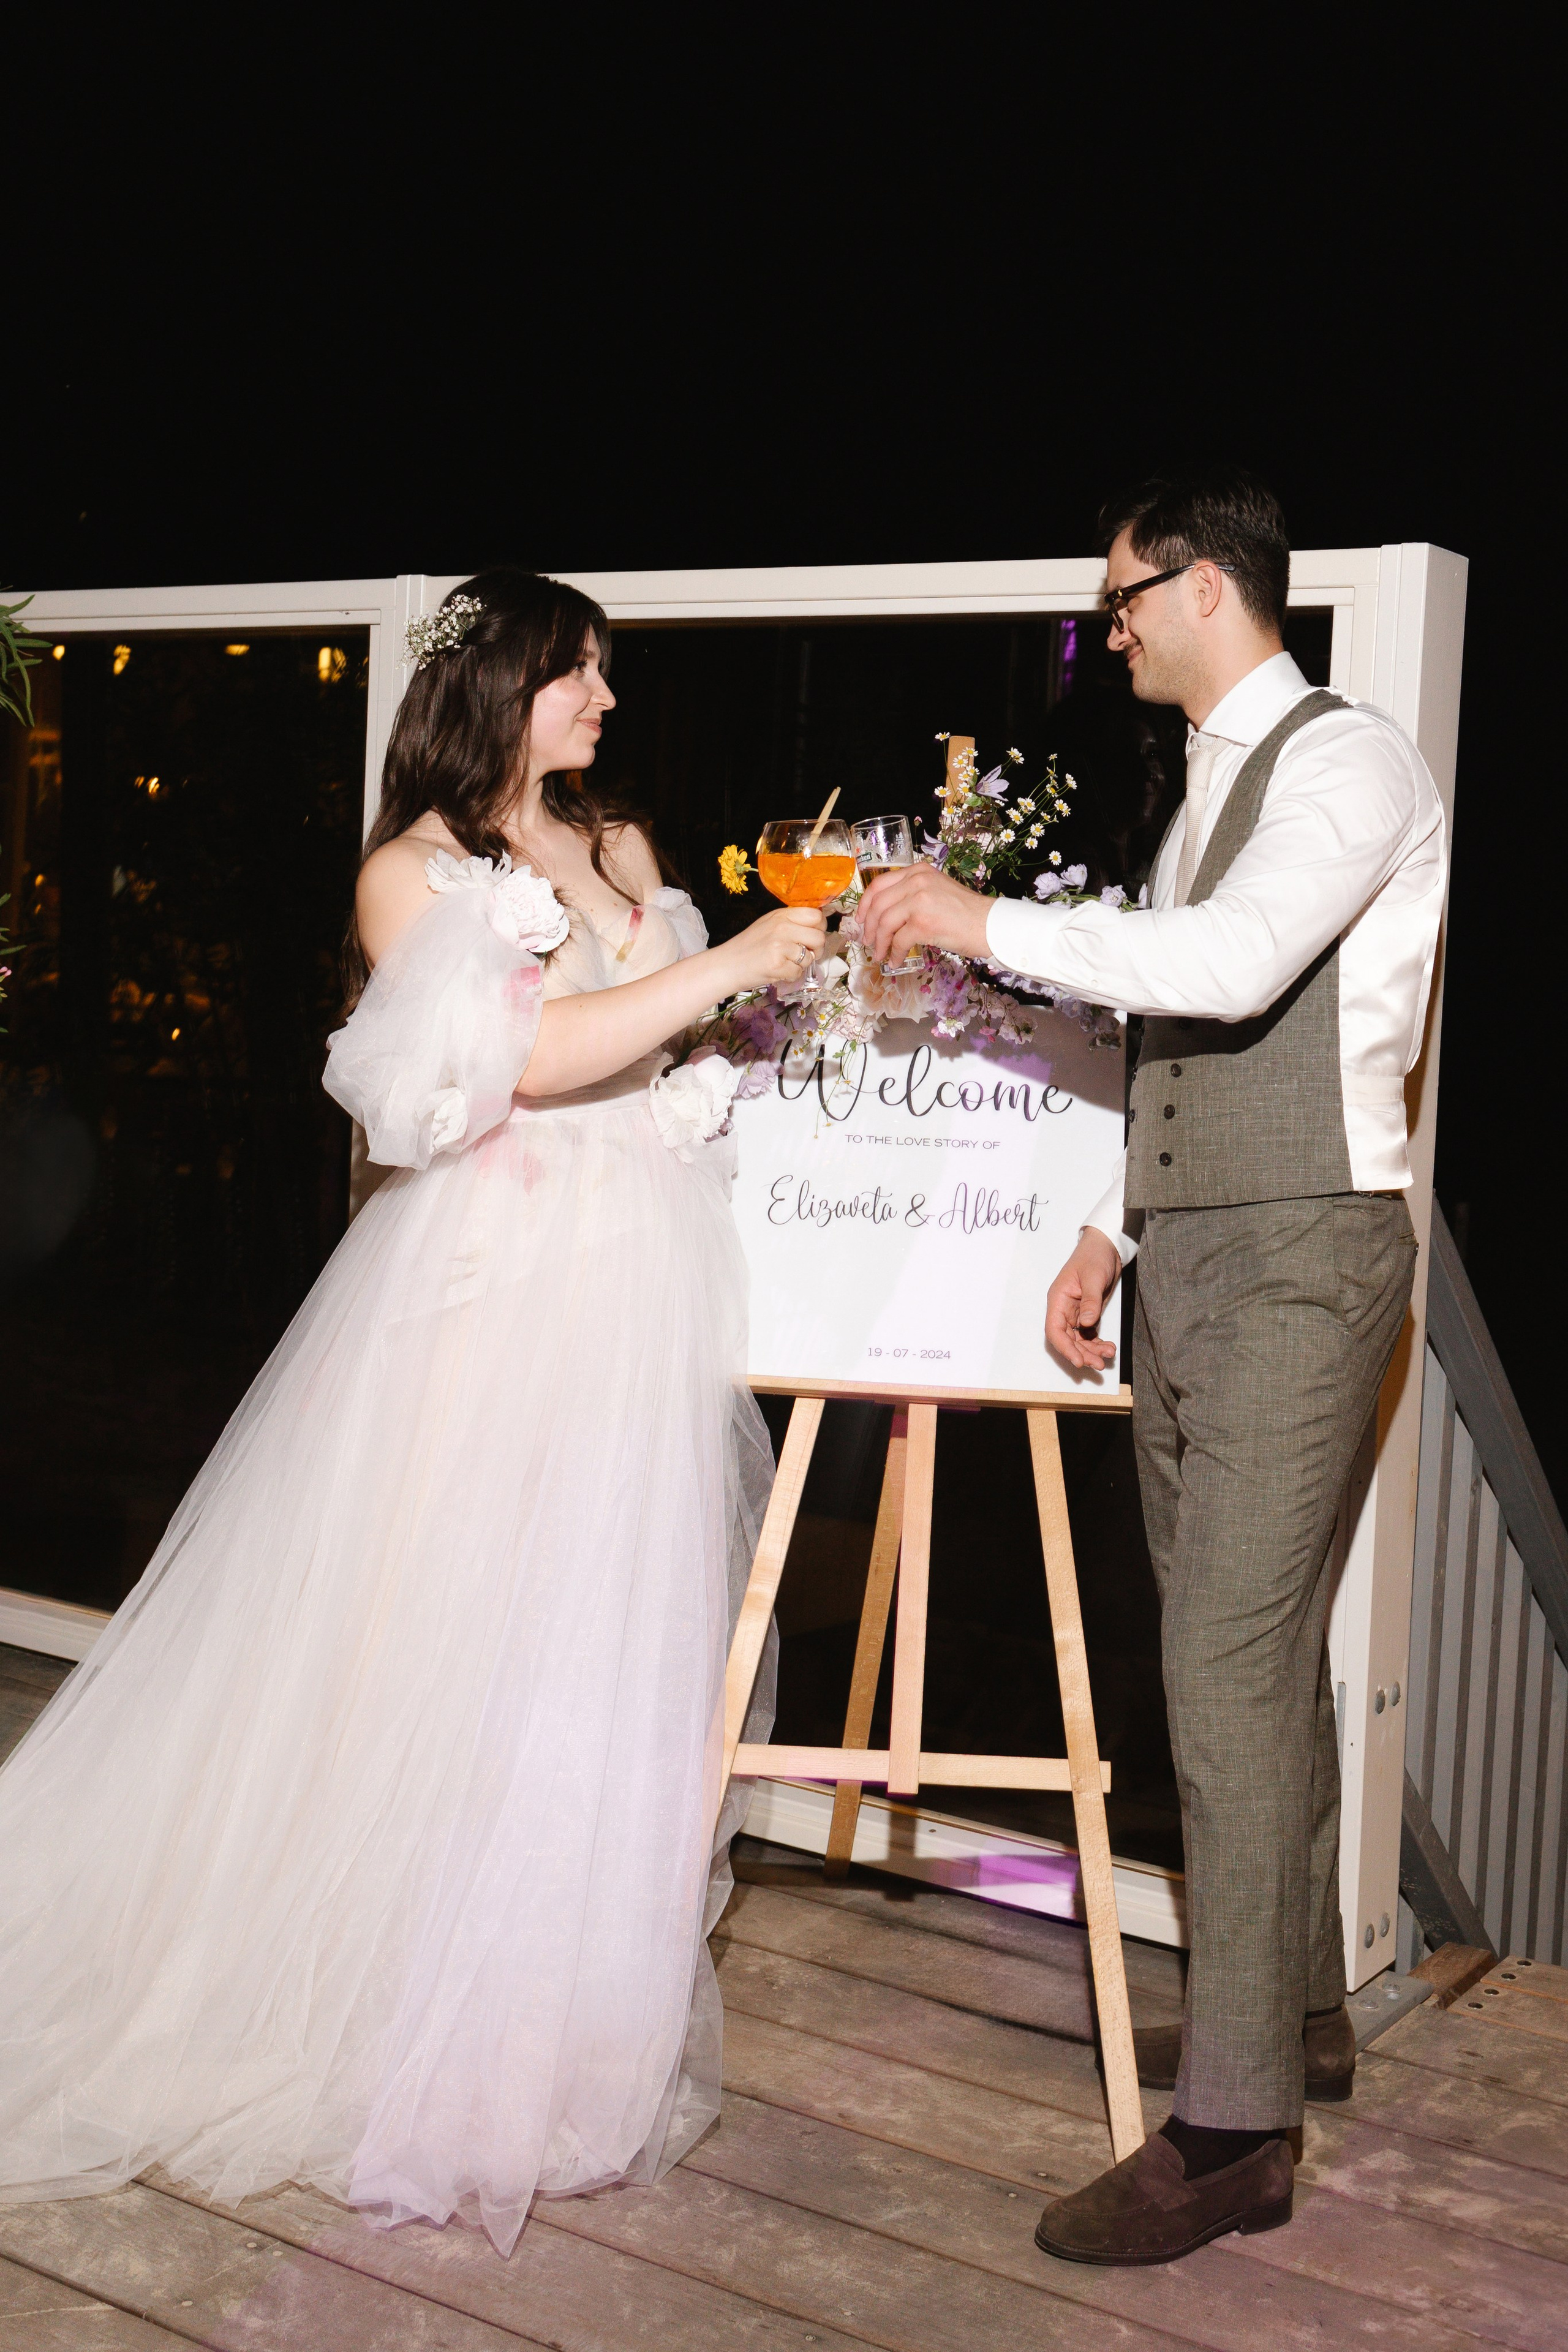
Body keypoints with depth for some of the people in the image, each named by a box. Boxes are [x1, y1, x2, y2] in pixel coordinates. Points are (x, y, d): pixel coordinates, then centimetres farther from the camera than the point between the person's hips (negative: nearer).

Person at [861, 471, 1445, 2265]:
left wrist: (987, 922, -19)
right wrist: (1111, 1231, 17)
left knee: (1231, 1663, -12)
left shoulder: (1349, 759, -8)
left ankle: (1232, 2129, -6)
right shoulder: (1210, 788, 21)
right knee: (1246, 1645, 14)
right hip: (1186, 1258, 9)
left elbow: (1234, 969, -26)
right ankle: (1292, 2010, 27)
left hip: (1296, 1256, -9)